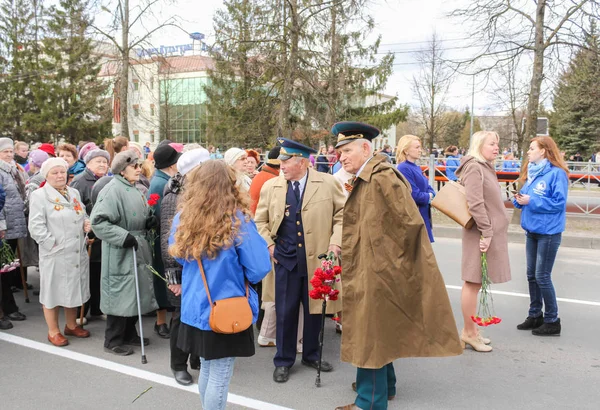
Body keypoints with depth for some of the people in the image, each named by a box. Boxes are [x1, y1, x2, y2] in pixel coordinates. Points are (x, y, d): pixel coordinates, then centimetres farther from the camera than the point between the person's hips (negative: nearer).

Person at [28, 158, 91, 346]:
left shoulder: (74, 193, 14)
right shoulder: (39, 195, -7)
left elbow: (83, 215, 24)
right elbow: (36, 226, -13)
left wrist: (87, 223, 2)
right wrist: (53, 244, -18)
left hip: (78, 252, 6)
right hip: (55, 254, -6)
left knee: (73, 289, 16)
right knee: (54, 291, 5)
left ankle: (71, 325, 31)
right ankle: (53, 331, 18)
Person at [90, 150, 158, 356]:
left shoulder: (133, 189, 10)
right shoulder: (113, 190, -17)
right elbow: (98, 221, -23)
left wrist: (148, 222, 1)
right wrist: (124, 237, -24)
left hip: (138, 249, 9)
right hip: (121, 252, -9)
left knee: (135, 292, 15)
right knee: (120, 293, 0)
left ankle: (129, 334, 30)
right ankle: (113, 340, 15)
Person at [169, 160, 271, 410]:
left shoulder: (183, 219, -3)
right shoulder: (237, 221, -17)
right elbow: (259, 270, -16)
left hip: (195, 309, 5)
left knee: (206, 369, 21)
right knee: (219, 377, 7)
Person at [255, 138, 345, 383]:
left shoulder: (327, 183, -3)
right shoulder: (270, 186, 2)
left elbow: (342, 214, 2)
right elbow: (260, 220, 11)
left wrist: (336, 242, -8)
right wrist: (268, 245, -1)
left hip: (317, 258, 0)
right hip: (285, 260, 1)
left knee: (315, 309, 13)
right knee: (285, 312, 6)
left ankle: (311, 355, 32)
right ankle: (283, 361, 23)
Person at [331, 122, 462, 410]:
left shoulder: (381, 177, -21)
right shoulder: (366, 178, 9)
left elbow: (411, 222, -23)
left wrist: (395, 262, -13)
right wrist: (346, 246, 13)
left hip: (376, 271, -10)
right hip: (371, 269, 10)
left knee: (370, 334, 2)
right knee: (378, 331, 22)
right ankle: (383, 384, 39)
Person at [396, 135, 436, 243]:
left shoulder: (417, 168, 14)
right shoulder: (403, 169, -17)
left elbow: (428, 188, 14)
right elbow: (414, 195, -22)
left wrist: (430, 194, -8)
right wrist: (428, 197, -5)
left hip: (423, 216, 9)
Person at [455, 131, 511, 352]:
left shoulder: (485, 167, 17)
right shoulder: (474, 167, -14)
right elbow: (475, 204, -22)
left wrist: (492, 231, 19)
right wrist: (486, 232, -22)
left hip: (490, 231, 10)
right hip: (481, 233, -10)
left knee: (476, 283, 14)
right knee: (473, 283, -2)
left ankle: (471, 330, 23)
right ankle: (469, 333, 8)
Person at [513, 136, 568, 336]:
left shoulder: (557, 173, -14)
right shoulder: (532, 172, 11)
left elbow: (558, 203, -19)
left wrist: (531, 201, -20)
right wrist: (519, 199, -4)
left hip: (548, 232, -8)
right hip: (532, 230, 8)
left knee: (542, 276, -2)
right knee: (532, 275, 13)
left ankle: (552, 321, 12)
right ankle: (535, 315, 26)